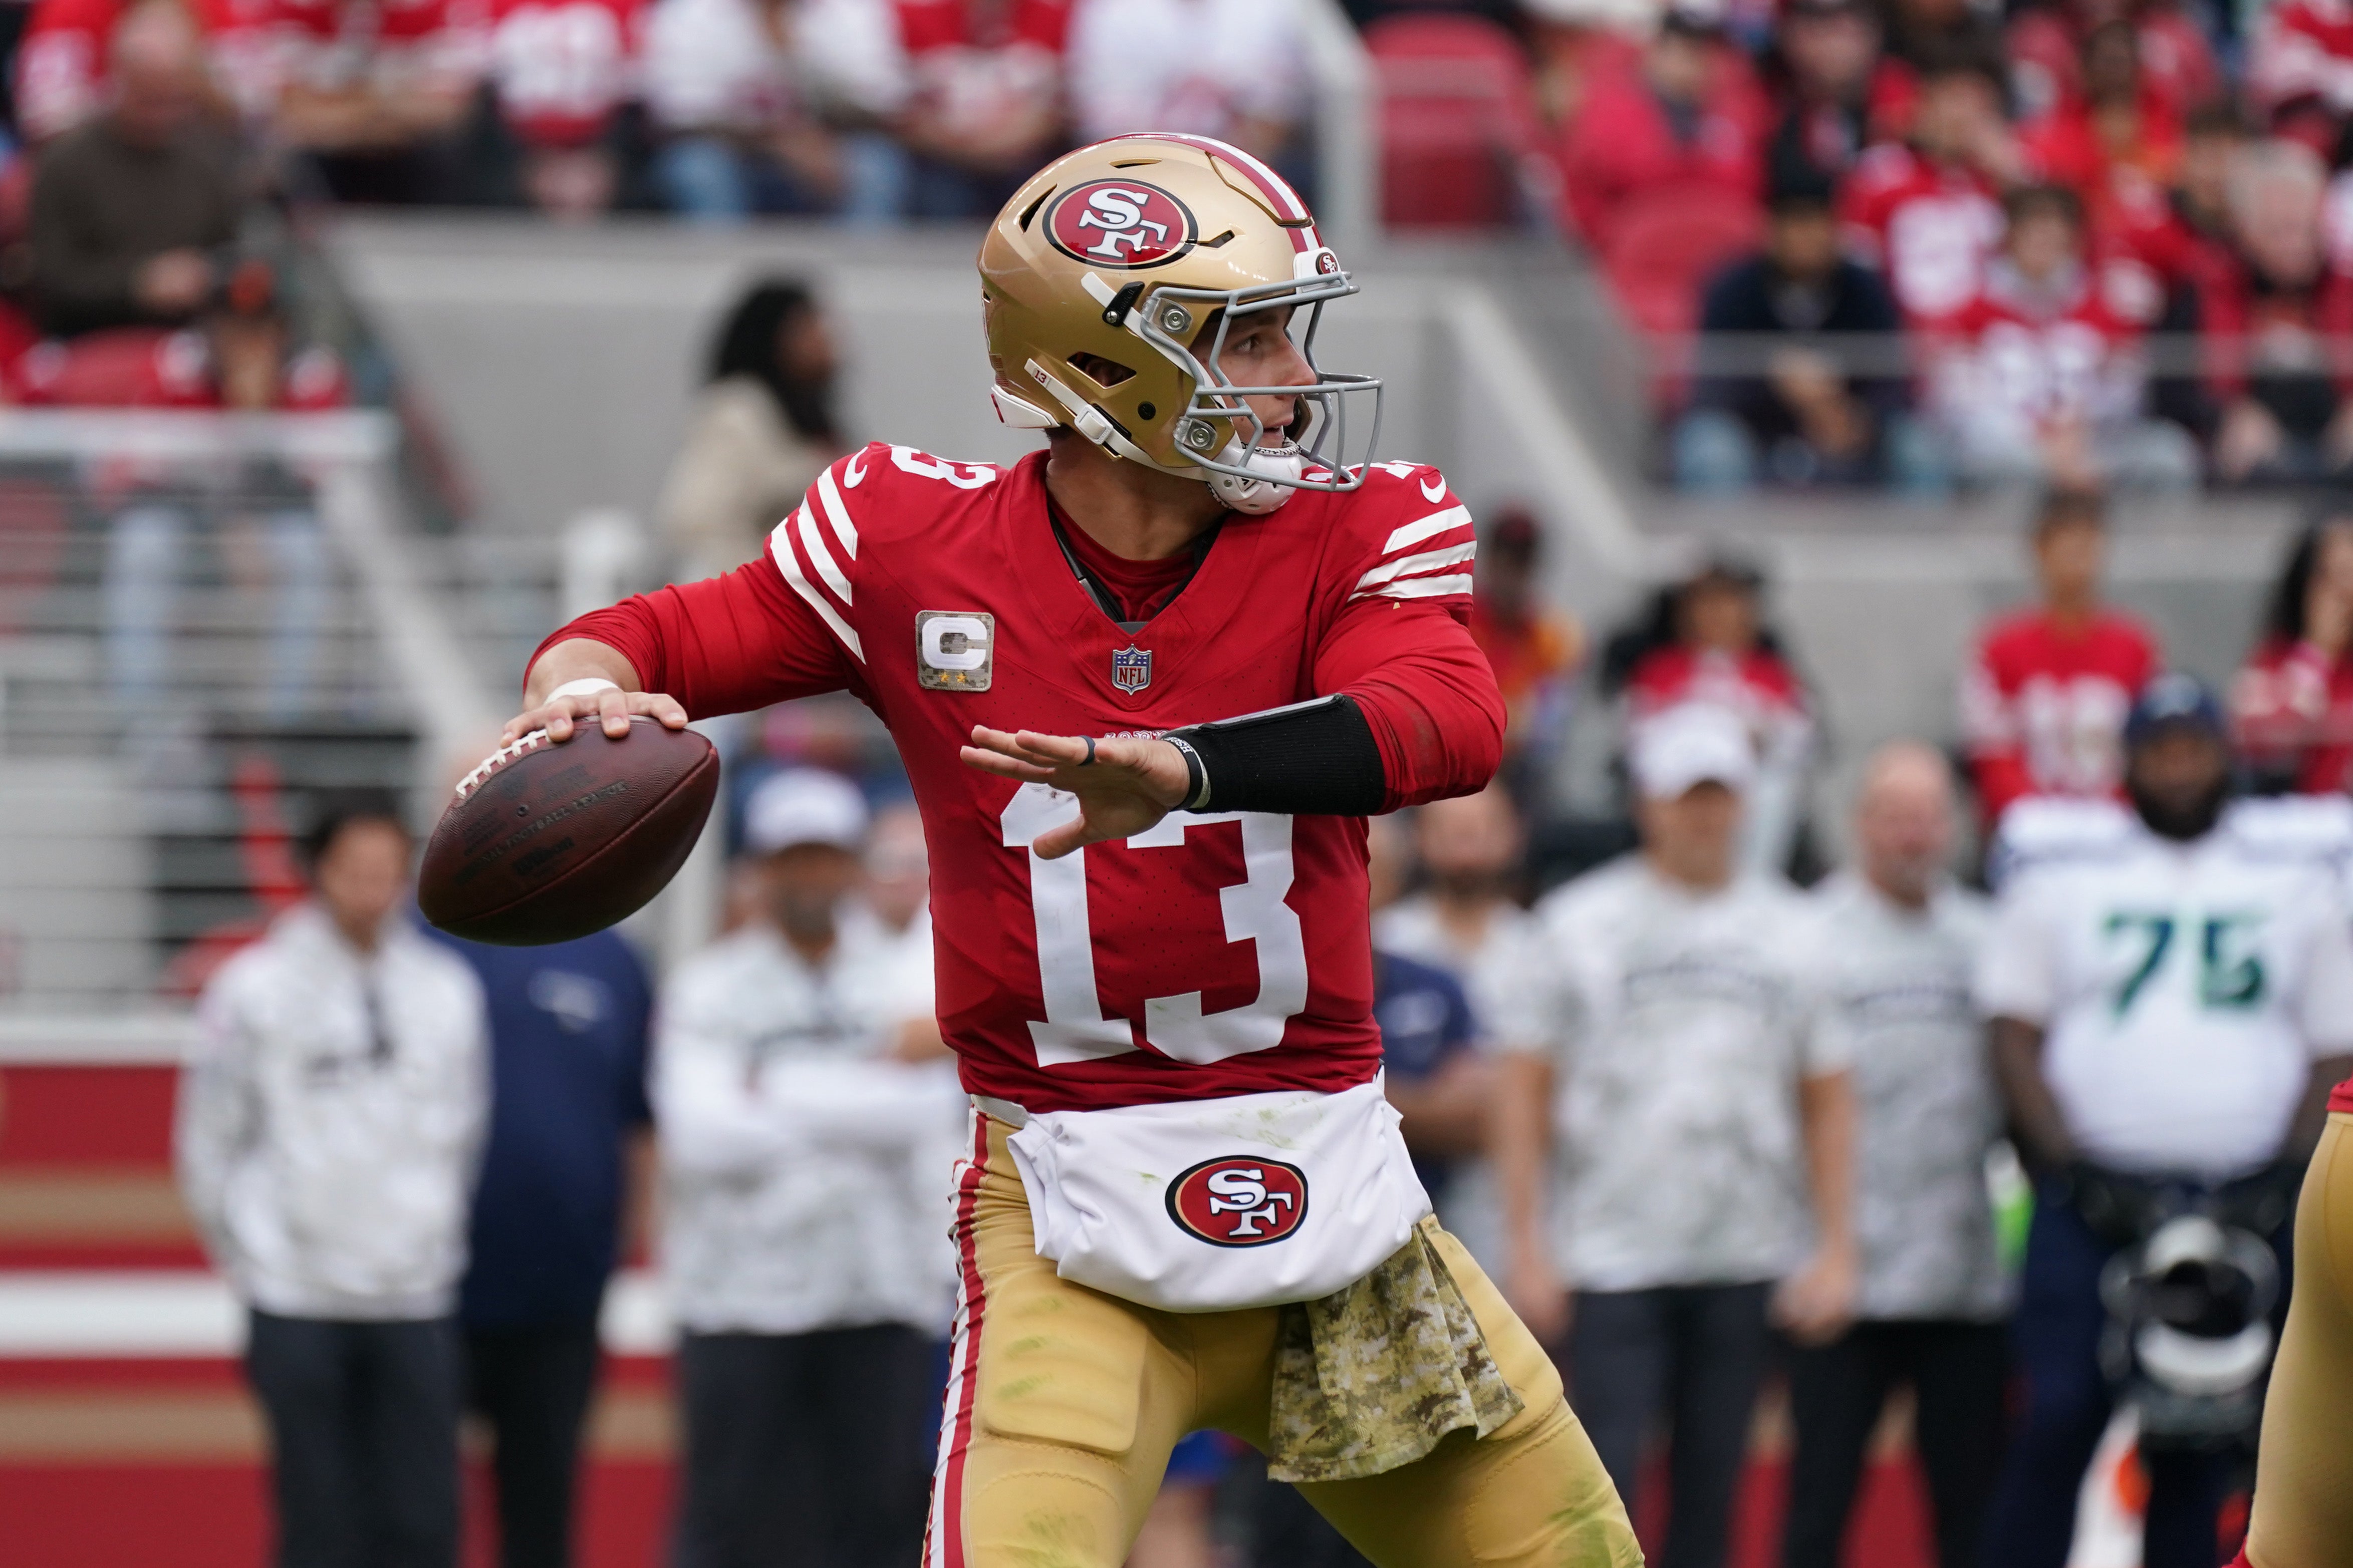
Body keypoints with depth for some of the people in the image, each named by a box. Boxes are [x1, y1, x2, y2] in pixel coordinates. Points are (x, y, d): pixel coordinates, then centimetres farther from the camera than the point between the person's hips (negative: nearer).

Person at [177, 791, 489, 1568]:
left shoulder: (448, 991, 5)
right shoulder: (255, 988, -4)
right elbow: (209, 1142, 4)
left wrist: (435, 1238, 11)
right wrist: (249, 1256, 6)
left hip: (417, 1302, 2)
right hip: (298, 1300, -2)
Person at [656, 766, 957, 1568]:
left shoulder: (907, 985, 9)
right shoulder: (709, 988, 2)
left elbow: (931, 1110, -8)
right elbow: (705, 1138, -11)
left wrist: (780, 1091, -11)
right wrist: (859, 1105, -9)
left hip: (882, 1295, 2)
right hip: (742, 1292, -2)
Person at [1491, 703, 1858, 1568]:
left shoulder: (1791, 931, 9)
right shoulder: (1580, 922, 2)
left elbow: (1826, 1099, 12)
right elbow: (1524, 1088, 1)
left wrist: (1834, 1250, 4)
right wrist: (1527, 1246, -5)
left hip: (1748, 1261, 3)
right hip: (1609, 1260, -3)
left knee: (1710, 1489, 5)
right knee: (1604, 1477, -9)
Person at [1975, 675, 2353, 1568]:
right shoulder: (2063, 873, 8)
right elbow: (2013, 1030, 4)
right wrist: (2068, 1160, -8)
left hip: (2240, 1209, 2)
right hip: (2097, 1195, -2)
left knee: (2197, 1446, 2)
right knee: (2061, 1417, -12)